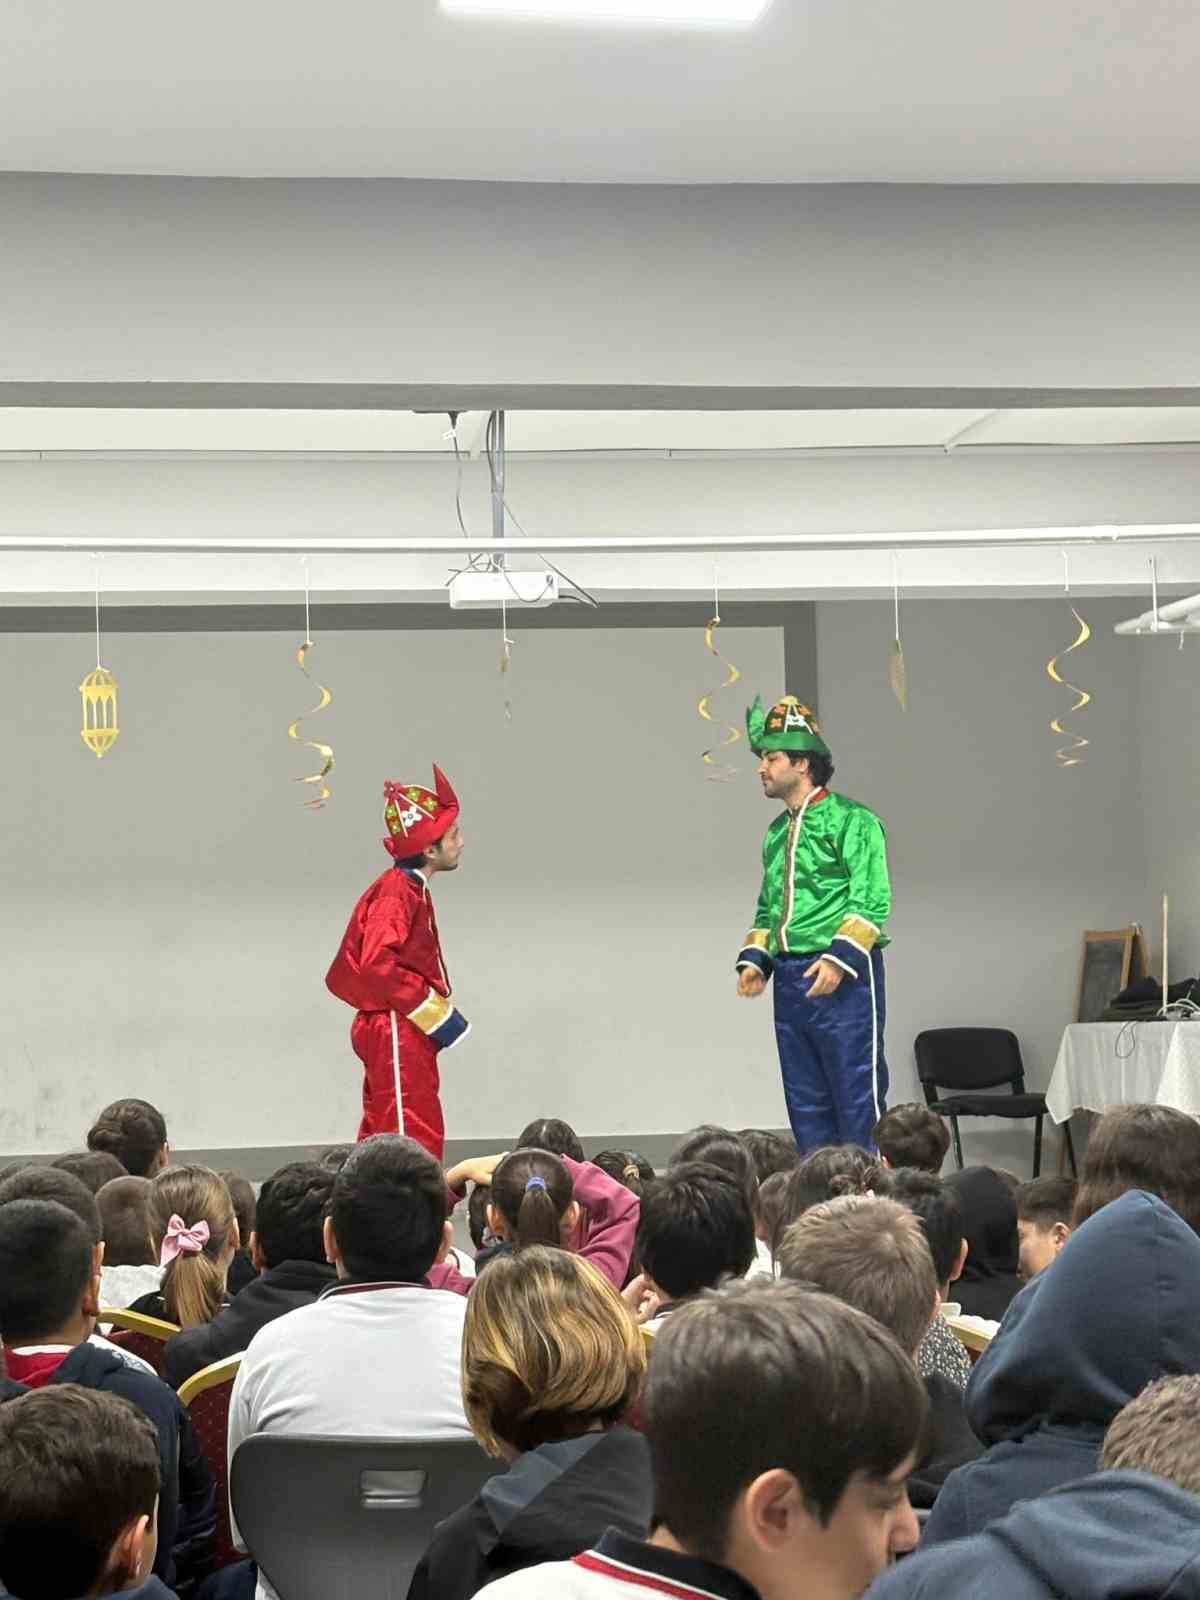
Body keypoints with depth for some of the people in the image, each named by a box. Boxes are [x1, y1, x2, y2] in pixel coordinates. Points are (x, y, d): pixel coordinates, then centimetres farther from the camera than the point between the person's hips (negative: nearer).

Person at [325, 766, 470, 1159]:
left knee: (383, 1140, 14)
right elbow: (379, 963, -25)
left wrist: (438, 1008, 11)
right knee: (417, 1141, -11)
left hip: (402, 1034, 10)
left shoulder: (410, 890, 15)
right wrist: (435, 1012, -19)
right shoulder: (396, 893, -16)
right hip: (396, 1034, -10)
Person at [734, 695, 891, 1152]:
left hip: (842, 979, -8)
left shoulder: (852, 820, -7)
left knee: (857, 1098, -5)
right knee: (805, 1102, 11)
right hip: (790, 979, 8)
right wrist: (755, 959, 11)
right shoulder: (776, 832, 18)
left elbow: (871, 901, -13)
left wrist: (839, 958, -22)